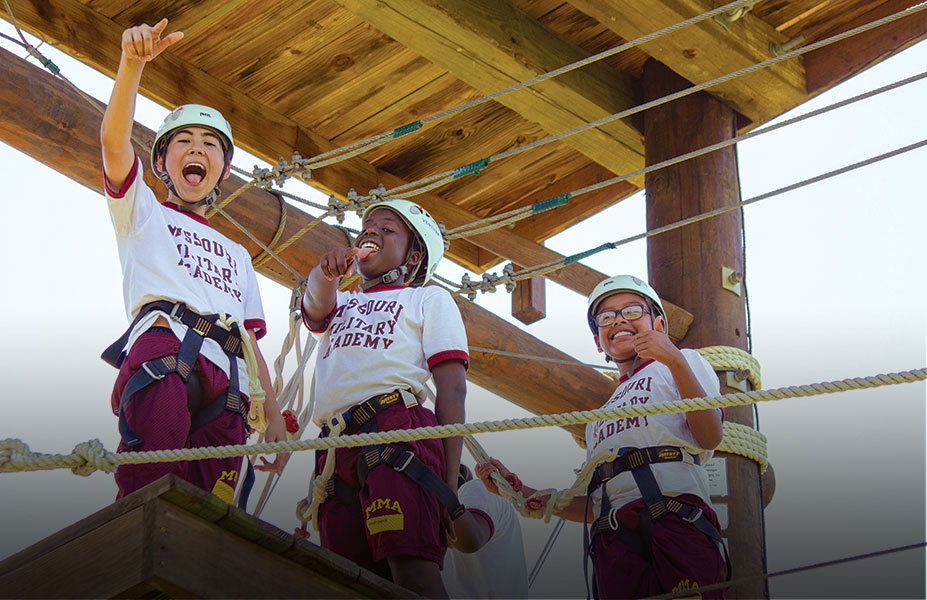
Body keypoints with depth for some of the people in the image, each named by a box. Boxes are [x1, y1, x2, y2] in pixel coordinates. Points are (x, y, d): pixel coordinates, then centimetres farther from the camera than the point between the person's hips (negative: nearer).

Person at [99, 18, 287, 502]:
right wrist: (133, 63, -9)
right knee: (150, 492, -31)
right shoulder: (143, 213, 29)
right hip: (162, 348, -4)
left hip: (225, 382, 4)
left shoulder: (236, 254, 41)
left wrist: (273, 417, 17)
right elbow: (114, 140, 9)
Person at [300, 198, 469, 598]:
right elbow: (316, 308, 9)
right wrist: (327, 272, -16)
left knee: (411, 566, -25)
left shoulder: (430, 299, 22)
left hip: (397, 431, -4)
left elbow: (452, 390, 8)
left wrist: (450, 483, -6)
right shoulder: (341, 304, 36)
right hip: (337, 451, 4)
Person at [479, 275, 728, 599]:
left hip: (675, 519, -5)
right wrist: (522, 493, 20)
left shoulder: (684, 362, 21)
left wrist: (677, 363, -11)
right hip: (613, 541, 5)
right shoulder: (599, 417, 36)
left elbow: (710, 437, 1)